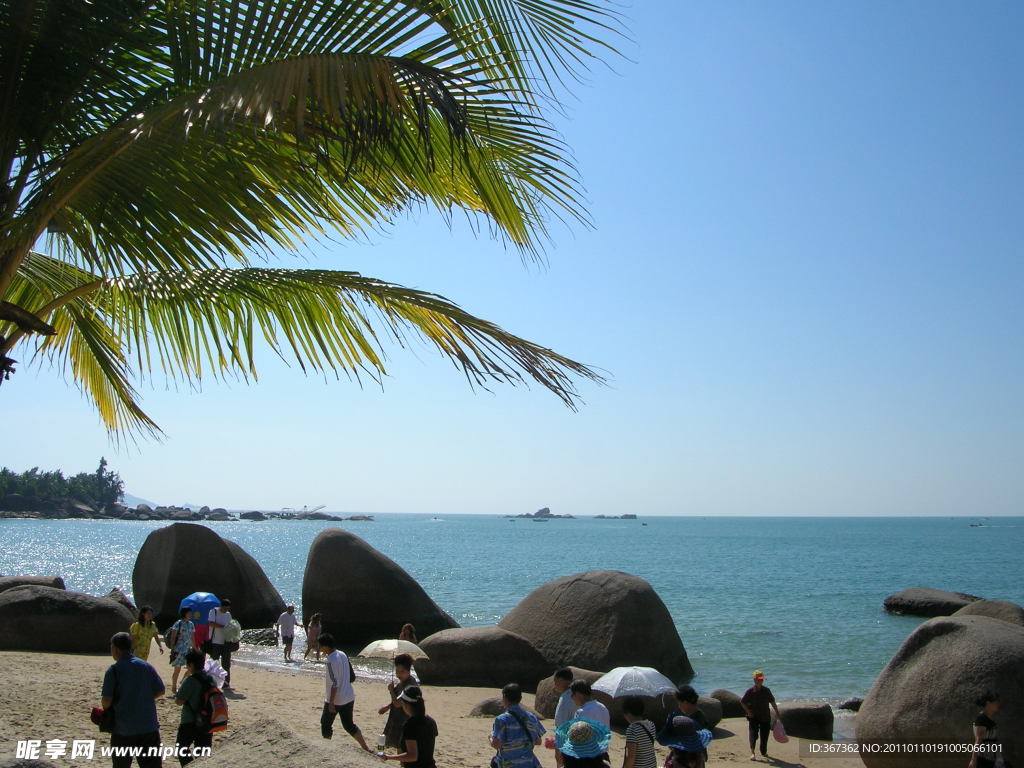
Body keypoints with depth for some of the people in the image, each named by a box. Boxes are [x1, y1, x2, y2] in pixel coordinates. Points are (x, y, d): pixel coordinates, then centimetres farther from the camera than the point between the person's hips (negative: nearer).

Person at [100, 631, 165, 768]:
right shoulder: (146, 666, 3)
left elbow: (106, 701, -12)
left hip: (123, 729, -2)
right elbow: (160, 691, 7)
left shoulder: (113, 670, -8)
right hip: (149, 727, 3)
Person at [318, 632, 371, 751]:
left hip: (336, 699, -8)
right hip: (349, 697, 8)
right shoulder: (343, 655, 4)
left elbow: (335, 683, -22)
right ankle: (366, 749, 14)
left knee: (325, 723, 13)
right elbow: (351, 677, 11)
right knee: (349, 725, 16)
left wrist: (331, 703, -18)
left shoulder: (331, 661, -20)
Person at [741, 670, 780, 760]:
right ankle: (752, 753, -18)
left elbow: (772, 702, 9)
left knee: (764, 736, 9)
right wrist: (748, 712, -6)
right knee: (753, 734, -14)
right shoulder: (750, 691, -8)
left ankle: (764, 752, 28)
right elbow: (742, 702, -1)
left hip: (765, 717, 3)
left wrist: (777, 712, 6)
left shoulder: (767, 690, 1)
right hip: (754, 717, -3)